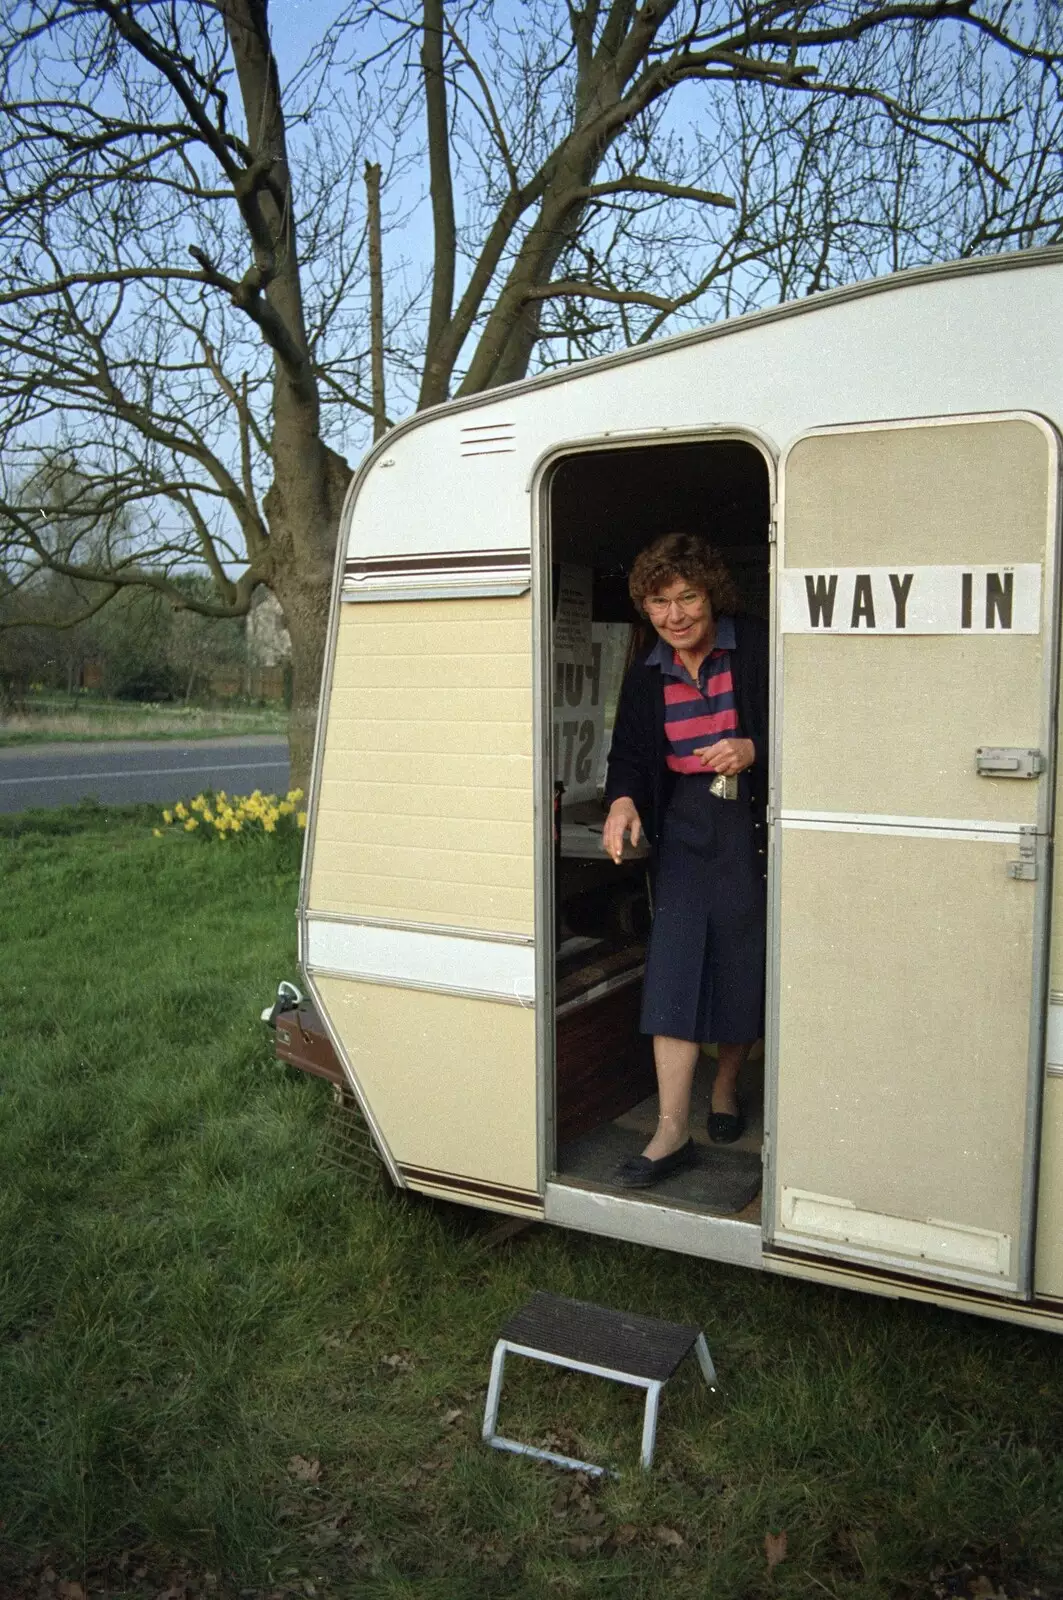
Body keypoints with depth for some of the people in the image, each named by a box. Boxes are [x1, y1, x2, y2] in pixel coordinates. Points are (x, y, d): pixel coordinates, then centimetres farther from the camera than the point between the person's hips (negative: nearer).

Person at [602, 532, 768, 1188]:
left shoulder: (757, 648, -6)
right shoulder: (647, 676, 8)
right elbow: (629, 753, 10)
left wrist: (752, 751, -24)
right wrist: (624, 800, -10)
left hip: (751, 824, -3)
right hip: (685, 826, 3)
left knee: (745, 965, 5)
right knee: (673, 964, -6)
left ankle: (727, 1085, 32)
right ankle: (672, 1132, -3)